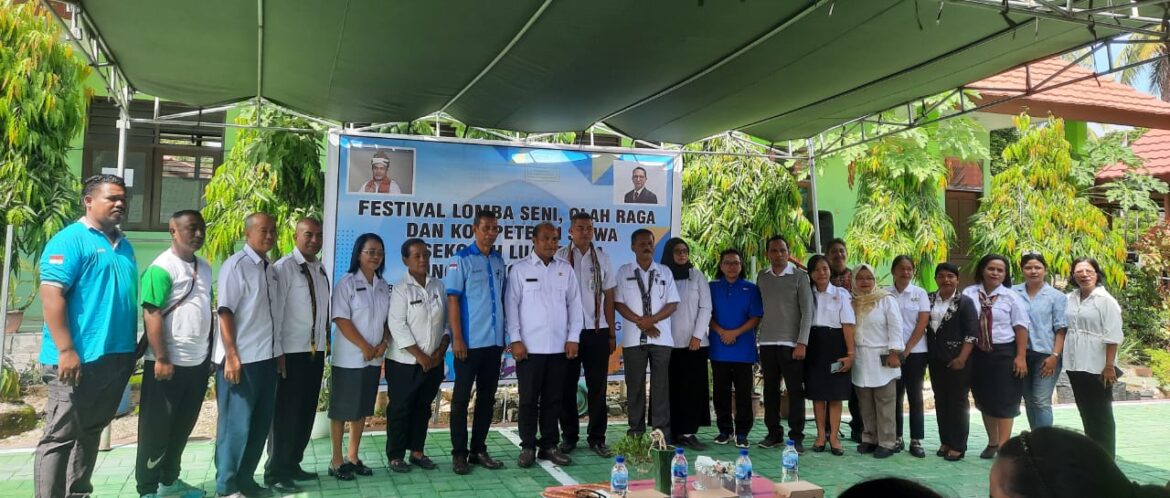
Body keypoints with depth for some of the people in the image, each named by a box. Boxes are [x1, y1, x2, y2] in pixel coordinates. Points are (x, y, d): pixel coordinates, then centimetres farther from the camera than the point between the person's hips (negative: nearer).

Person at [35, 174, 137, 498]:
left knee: (90, 432, 17)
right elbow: (51, 293, -17)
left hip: (118, 357, 8)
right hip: (80, 359, -8)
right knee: (60, 436, 0)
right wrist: (66, 350, -22)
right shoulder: (70, 240, -9)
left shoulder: (124, 246, 15)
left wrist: (133, 346, 19)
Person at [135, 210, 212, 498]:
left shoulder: (204, 267, 11)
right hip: (169, 363, -7)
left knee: (182, 427, 17)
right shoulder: (162, 267, -13)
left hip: (198, 362, 7)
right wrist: (162, 359, -19)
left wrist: (210, 351, 16)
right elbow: (152, 315, -17)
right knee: (156, 429, 5)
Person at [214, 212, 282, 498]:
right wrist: (232, 356, -19)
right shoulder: (236, 266, -10)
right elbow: (225, 312, -15)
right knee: (236, 425, 2)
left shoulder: (271, 270, 13)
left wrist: (279, 352, 15)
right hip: (241, 359, -8)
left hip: (267, 358, 8)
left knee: (261, 423, 13)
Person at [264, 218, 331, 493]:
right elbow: (275, 311, -15)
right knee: (286, 414, 1)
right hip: (291, 352, -7)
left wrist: (326, 339, 9)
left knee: (306, 412, 15)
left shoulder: (321, 269, 12)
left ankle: (292, 465, 29)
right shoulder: (284, 267, -11)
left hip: (316, 351, 7)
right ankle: (275, 473, 14)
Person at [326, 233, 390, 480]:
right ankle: (336, 461, 13)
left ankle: (353, 457, 23)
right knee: (341, 410, 3)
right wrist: (364, 347, -15)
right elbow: (341, 319, -15)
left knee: (362, 410, 12)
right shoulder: (347, 282, -9)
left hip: (374, 359, 6)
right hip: (349, 358, -6)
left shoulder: (383, 285, 9)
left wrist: (384, 343, -5)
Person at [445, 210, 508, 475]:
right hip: (470, 341, -5)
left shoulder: (499, 260, 11)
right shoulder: (462, 259, -5)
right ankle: (459, 453, 12)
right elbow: (452, 300, -8)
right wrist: (457, 338, -14)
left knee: (487, 397, 11)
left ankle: (479, 449, 21)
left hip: (494, 341, 6)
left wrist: (504, 334, 12)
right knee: (462, 397, 3)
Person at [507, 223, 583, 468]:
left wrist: (573, 337, 3)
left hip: (559, 346, 3)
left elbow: (574, 304, 9)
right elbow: (512, 305, -3)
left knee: (553, 399, 9)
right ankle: (528, 447, 14)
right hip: (529, 346, -3)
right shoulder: (520, 269, -1)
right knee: (528, 399, 3)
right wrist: (515, 340, -8)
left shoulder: (565, 268, 8)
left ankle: (550, 446, 20)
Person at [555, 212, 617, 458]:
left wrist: (612, 334, 6)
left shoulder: (602, 258, 8)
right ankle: (569, 436, 21)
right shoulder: (560, 257, -1)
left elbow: (608, 297, 9)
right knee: (567, 386, 8)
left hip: (597, 331, 2)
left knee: (598, 387, 6)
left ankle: (597, 438, 18)